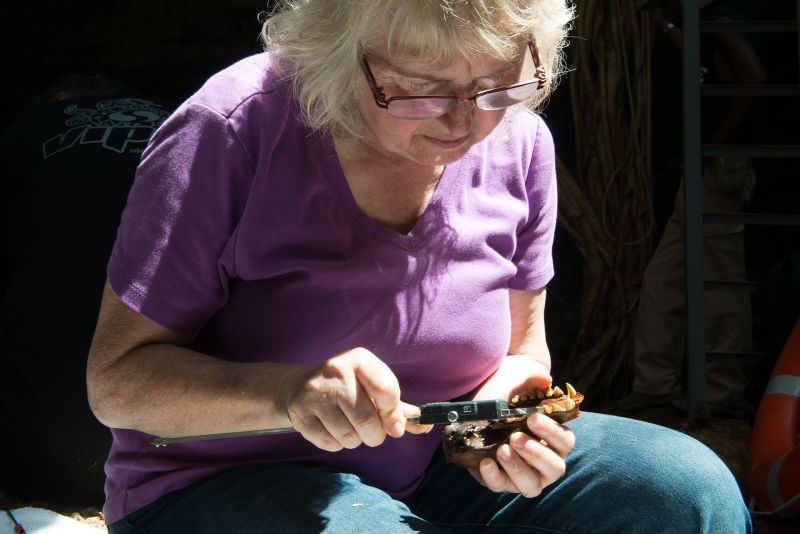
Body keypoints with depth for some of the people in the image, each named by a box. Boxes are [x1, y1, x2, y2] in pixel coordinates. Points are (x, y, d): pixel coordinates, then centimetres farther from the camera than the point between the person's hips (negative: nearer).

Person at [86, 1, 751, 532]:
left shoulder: (519, 144, -4)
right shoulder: (230, 136, -21)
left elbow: (519, 345, 8)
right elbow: (117, 380, -18)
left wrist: (509, 388, -17)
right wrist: (286, 391, -36)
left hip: (433, 468, 5)